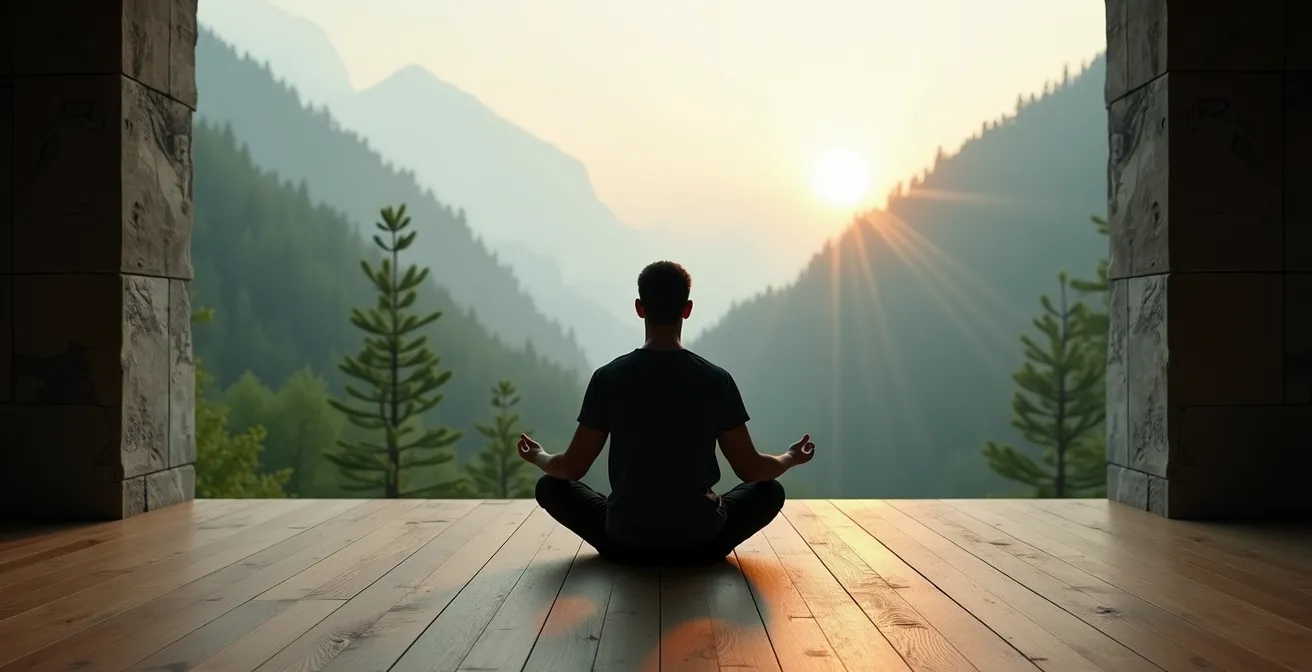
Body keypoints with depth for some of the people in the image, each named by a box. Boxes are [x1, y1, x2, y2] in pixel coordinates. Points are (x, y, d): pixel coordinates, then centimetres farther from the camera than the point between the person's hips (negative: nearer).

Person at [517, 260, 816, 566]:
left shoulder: (608, 378, -8)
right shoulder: (717, 380, -7)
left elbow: (572, 468, -1)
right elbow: (750, 470, -1)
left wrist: (539, 457, 22)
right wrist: (791, 458, 21)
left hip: (624, 544, 0)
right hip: (700, 544, 1)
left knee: (550, 486, 24)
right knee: (770, 491, 26)